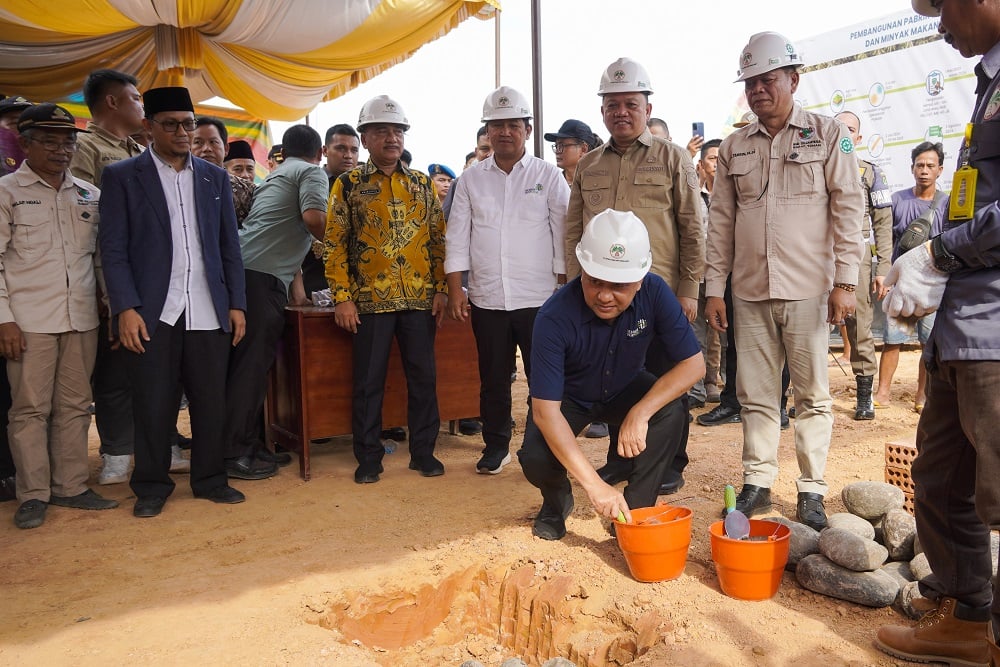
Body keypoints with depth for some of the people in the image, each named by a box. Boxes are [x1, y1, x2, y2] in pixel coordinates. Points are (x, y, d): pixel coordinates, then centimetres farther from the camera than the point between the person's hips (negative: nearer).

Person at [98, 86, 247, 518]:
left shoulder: (215, 177, 12)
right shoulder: (122, 176, 4)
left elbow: (229, 247, 12)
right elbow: (113, 249, -1)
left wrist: (236, 303, 5)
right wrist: (125, 308, -11)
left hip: (208, 312, 3)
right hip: (152, 312, -2)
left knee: (211, 401, 6)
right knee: (153, 405, 5)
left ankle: (210, 479, 21)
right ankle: (151, 486, 20)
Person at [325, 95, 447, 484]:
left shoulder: (422, 184, 10)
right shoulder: (348, 185, 2)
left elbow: (439, 239, 11)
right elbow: (335, 245, -1)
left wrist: (441, 289, 3)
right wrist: (342, 298, -7)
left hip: (420, 299, 3)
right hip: (370, 300, -2)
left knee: (423, 377, 6)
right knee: (369, 381, 4)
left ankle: (423, 452, 20)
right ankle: (368, 458, 16)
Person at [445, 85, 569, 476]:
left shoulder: (548, 176, 2)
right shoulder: (471, 180, 8)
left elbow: (563, 234, 0)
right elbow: (458, 235, 7)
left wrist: (565, 288, -4)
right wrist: (455, 289, 0)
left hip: (538, 297, -2)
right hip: (487, 298, 2)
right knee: (493, 378, 11)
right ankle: (496, 447, 26)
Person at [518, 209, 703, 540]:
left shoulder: (655, 293, -26)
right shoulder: (555, 317, -35)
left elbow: (693, 363, -22)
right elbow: (544, 410, -37)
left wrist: (640, 413, -36)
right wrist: (594, 484, -43)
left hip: (625, 389, 2)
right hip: (569, 396, -2)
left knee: (671, 412, -28)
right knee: (536, 459, -28)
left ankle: (634, 509, -8)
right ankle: (556, 500, 10)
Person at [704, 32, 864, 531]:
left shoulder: (828, 135, 2)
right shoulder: (734, 147, 10)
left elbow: (848, 208, -1)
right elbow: (721, 221, 9)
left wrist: (845, 282, -8)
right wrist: (715, 288, 5)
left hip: (808, 289, -3)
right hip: (750, 291, 3)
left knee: (813, 394, 5)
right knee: (755, 395, 8)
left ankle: (811, 491, 16)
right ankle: (757, 483, 20)